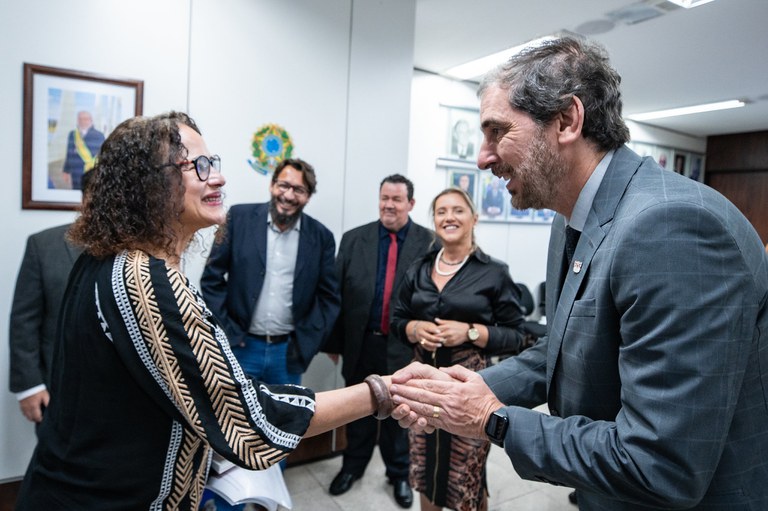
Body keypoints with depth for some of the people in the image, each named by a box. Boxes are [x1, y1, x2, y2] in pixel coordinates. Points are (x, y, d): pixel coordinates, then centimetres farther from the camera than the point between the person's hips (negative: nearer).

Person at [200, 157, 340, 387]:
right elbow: (212, 278, -1)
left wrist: (306, 342, -3)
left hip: (289, 352, 1)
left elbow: (329, 297, 4)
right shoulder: (240, 217, -4)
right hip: (240, 347, -1)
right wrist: (226, 333, -5)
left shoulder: (321, 236, -1)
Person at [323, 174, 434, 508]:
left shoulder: (430, 242, -6)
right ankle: (353, 466, 44)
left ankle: (399, 473, 40)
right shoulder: (353, 239, 0)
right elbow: (337, 293, 1)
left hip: (405, 346, -1)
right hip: (361, 343, 2)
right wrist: (334, 340, 1)